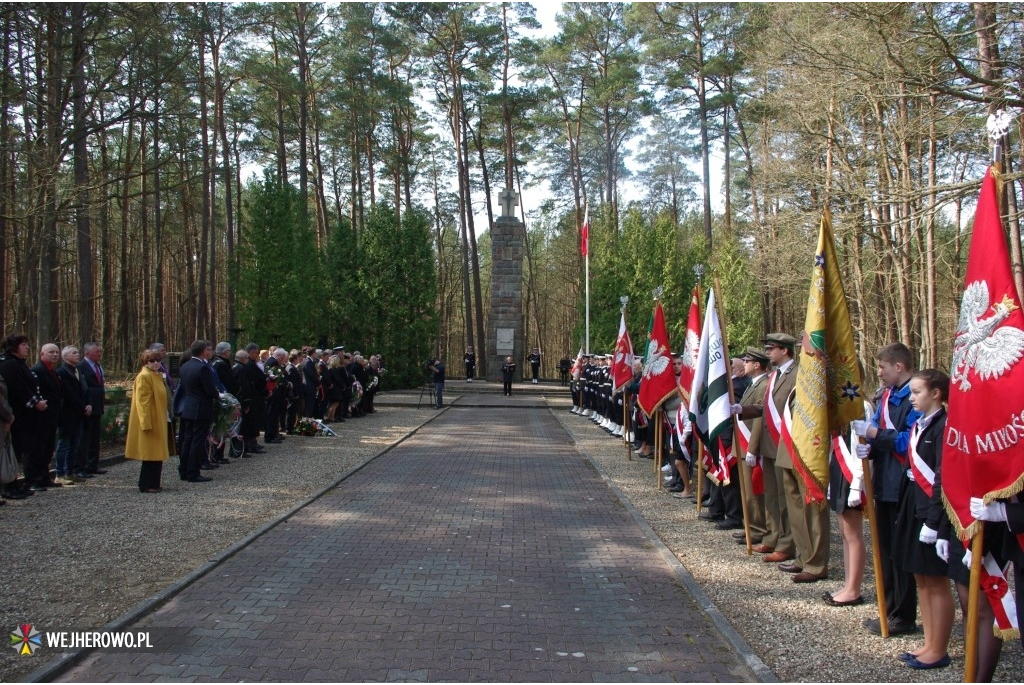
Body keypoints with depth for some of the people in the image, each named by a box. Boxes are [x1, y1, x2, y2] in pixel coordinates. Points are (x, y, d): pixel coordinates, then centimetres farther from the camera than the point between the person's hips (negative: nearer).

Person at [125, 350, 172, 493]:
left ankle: (153, 484, 18)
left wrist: (166, 417, 21)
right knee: (150, 454, -6)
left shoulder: (157, 376, 16)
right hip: (150, 422, -9)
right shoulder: (144, 377, -13)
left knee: (155, 454, 11)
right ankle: (147, 485, 0)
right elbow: (142, 402, -19)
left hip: (158, 422, 9)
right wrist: (146, 423, -23)